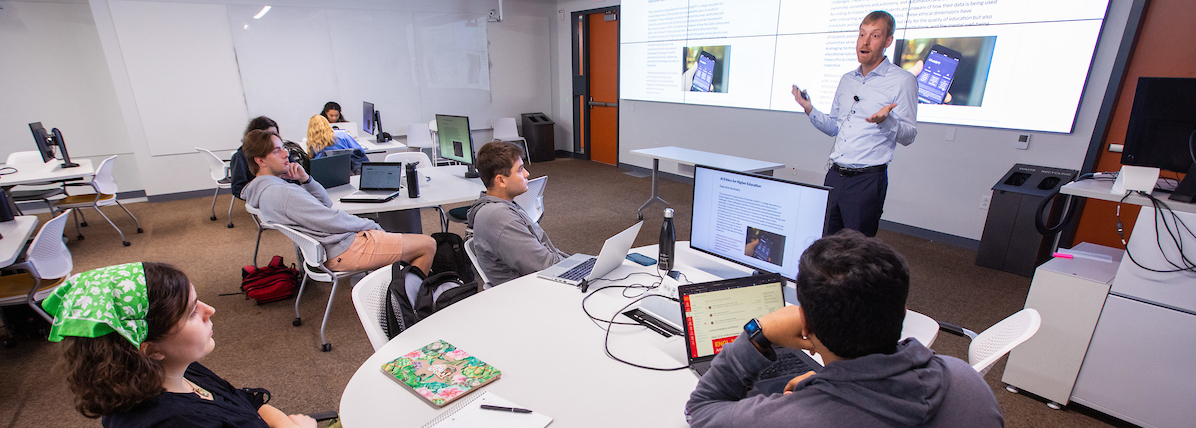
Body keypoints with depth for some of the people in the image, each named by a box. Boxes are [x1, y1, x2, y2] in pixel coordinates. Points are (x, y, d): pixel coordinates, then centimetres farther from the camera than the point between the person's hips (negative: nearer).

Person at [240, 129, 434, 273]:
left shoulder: (263, 190, 14)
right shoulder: (280, 192, -22)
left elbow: (326, 202, 16)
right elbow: (332, 221, -22)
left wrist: (306, 180, -1)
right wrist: (370, 225, -8)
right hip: (344, 248, -11)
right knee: (428, 245, -9)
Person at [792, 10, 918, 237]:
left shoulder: (903, 80, -3)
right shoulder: (847, 80, 15)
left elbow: (909, 135, -6)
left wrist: (886, 120, -26)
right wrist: (810, 109, 4)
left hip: (867, 180, -5)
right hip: (834, 175, 6)